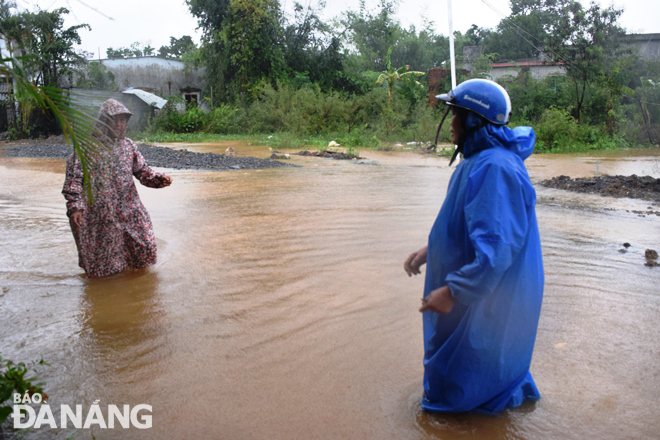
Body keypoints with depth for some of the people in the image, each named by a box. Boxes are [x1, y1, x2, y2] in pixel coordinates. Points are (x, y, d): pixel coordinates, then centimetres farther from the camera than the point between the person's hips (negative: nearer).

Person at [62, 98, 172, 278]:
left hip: (128, 209, 4)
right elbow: (74, 177, -11)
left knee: (143, 244, 8)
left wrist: (159, 179, -12)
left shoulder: (128, 145, 6)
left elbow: (142, 170, 8)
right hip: (98, 212, -4)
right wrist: (74, 207, -19)